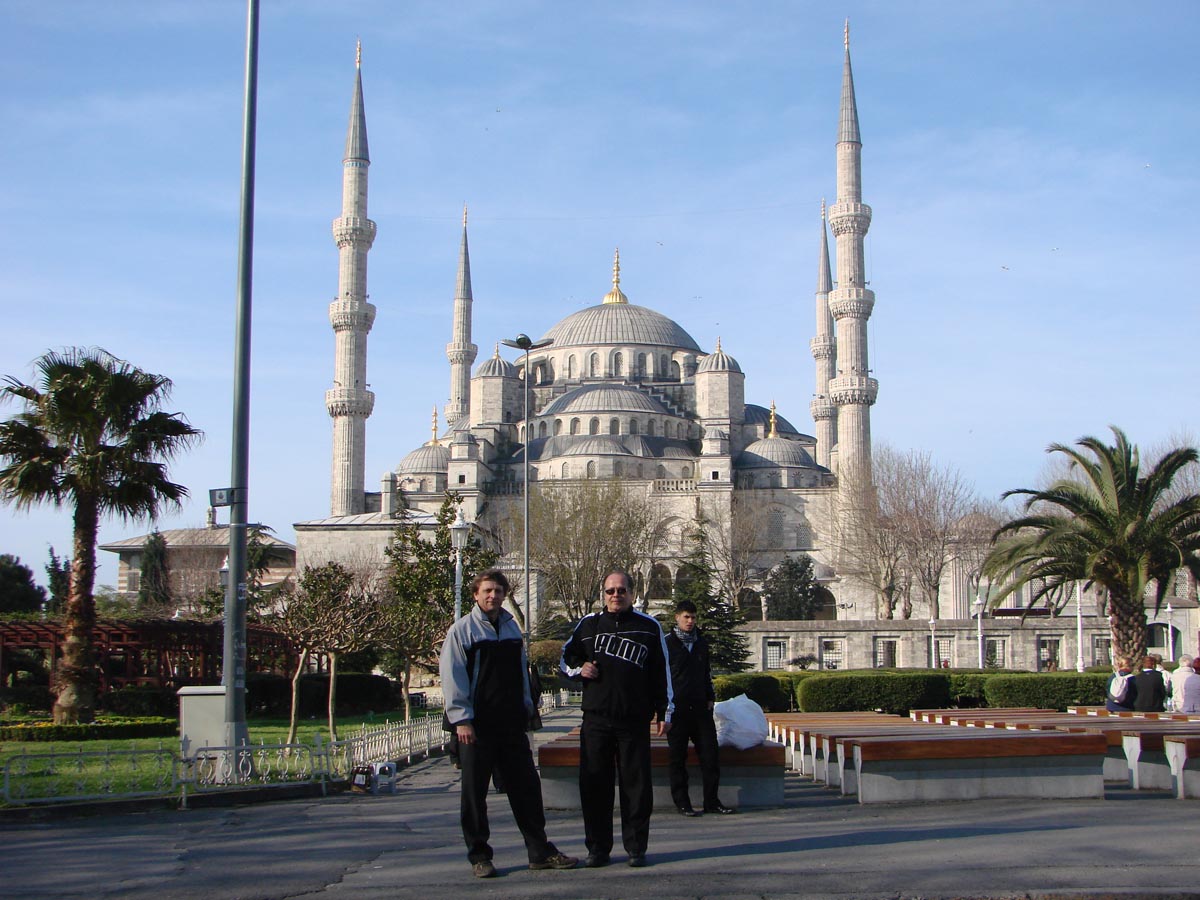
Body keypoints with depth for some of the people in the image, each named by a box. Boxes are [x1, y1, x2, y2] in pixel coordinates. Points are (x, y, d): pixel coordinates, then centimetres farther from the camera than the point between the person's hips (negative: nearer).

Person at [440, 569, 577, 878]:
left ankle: (541, 851, 13)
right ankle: (479, 856, 12)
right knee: (474, 792, 2)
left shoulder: (512, 627, 13)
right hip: (478, 725, -5)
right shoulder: (462, 630, -4)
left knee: (526, 786, 6)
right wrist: (461, 719, -15)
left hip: (511, 724, 5)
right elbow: (452, 677, -9)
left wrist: (527, 707, 17)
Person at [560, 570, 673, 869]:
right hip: (596, 718, 1)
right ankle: (598, 847, 11)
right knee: (594, 785, 2)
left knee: (636, 785, 0)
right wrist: (579, 669, -1)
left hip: (635, 721, -1)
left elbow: (661, 673, 10)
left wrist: (664, 712, 6)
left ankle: (636, 847, 10)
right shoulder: (588, 624, 11)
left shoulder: (649, 627, 8)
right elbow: (566, 657, 21)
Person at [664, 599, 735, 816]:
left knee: (710, 753, 3)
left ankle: (712, 801, 11)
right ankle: (682, 803, 7)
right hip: (677, 708, -5)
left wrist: (710, 698, 15)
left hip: (700, 707, 5)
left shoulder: (702, 642, 15)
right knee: (678, 757, 1)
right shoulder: (667, 642, -1)